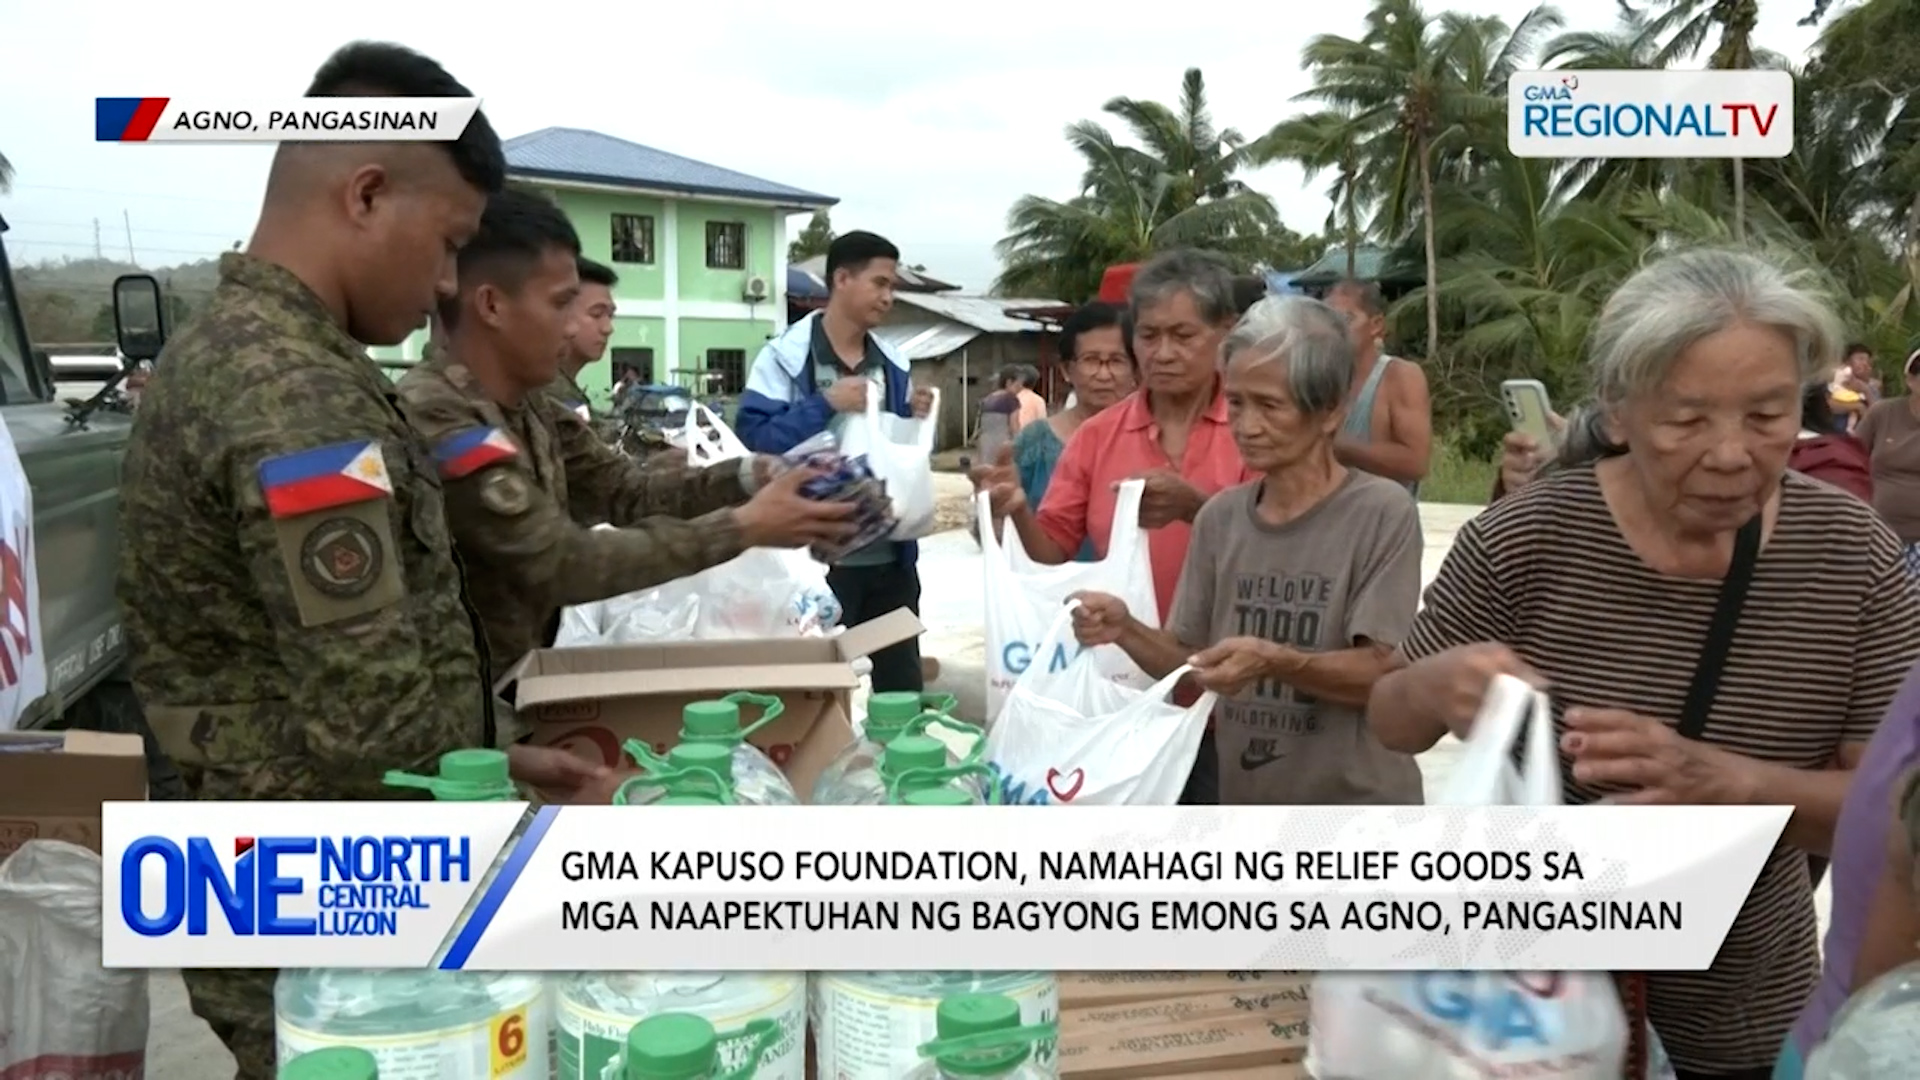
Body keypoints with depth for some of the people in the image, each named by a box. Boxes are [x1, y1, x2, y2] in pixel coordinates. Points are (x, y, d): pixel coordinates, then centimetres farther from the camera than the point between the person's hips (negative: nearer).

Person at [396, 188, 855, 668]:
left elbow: (627, 489, 3)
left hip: (521, 668, 7)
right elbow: (564, 564, -24)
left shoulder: (526, 404, 5)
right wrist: (743, 528, -22)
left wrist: (751, 476, -12)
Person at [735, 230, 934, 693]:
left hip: (890, 553, 6)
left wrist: (914, 420, -1)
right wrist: (825, 404, -19)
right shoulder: (786, 356, -6)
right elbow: (755, 440, -15)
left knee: (904, 681, 14)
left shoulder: (893, 364, 11)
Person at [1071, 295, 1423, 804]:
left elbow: (1385, 672, -16)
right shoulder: (1220, 517, 3)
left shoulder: (1382, 512, -12)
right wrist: (1128, 632, -13)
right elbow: (1191, 663, 5)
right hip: (1243, 805, 5)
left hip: (1358, 819, -5)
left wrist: (1276, 662, -30)